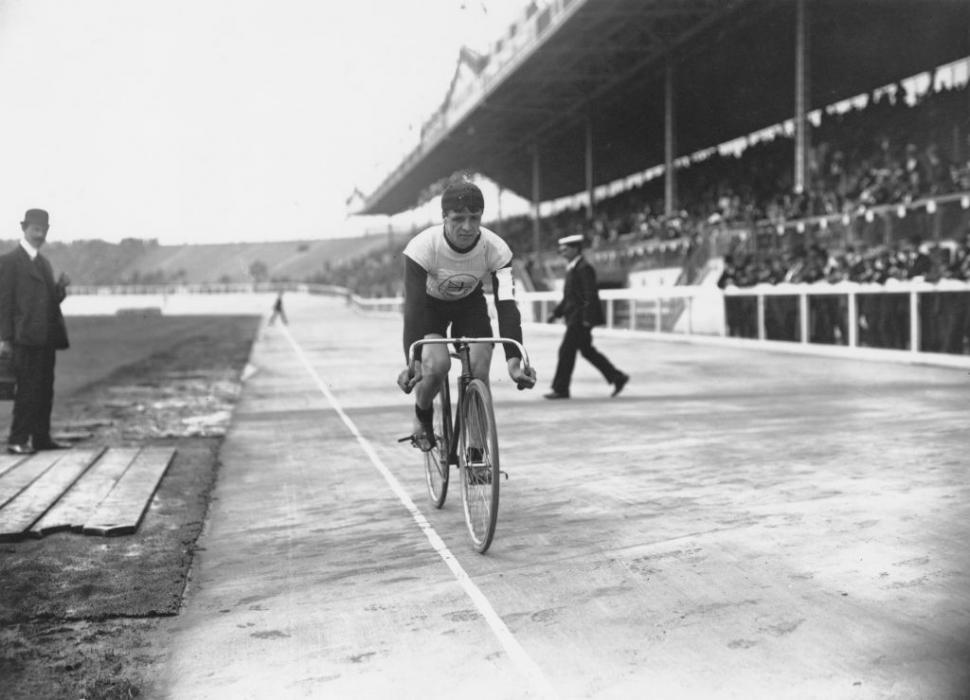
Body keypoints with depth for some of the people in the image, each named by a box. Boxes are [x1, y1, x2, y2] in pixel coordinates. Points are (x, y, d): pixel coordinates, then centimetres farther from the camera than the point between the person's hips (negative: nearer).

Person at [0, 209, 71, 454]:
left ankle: (41, 438, 14)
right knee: (27, 389, -8)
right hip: (26, 337, -7)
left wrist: (61, 287, 0)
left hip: (47, 336, 8)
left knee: (45, 389, 9)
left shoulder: (44, 263, 19)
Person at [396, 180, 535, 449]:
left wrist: (514, 362, -49)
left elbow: (507, 305, -36)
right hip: (430, 304, -2)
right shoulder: (422, 247, -35)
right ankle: (422, 416, 7)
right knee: (437, 365, -27)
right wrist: (412, 363, -52)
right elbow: (413, 306, -40)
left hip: (470, 303, 2)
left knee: (479, 372, -17)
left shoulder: (496, 249, -30)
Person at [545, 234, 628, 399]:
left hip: (580, 317, -10)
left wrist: (587, 319, -23)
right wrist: (556, 313, 17)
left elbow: (591, 296, -20)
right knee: (587, 351, 13)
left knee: (566, 351, -6)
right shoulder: (572, 268, 16)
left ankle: (561, 389, 1)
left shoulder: (584, 268, -15)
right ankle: (617, 377, 19)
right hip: (574, 316, 10)